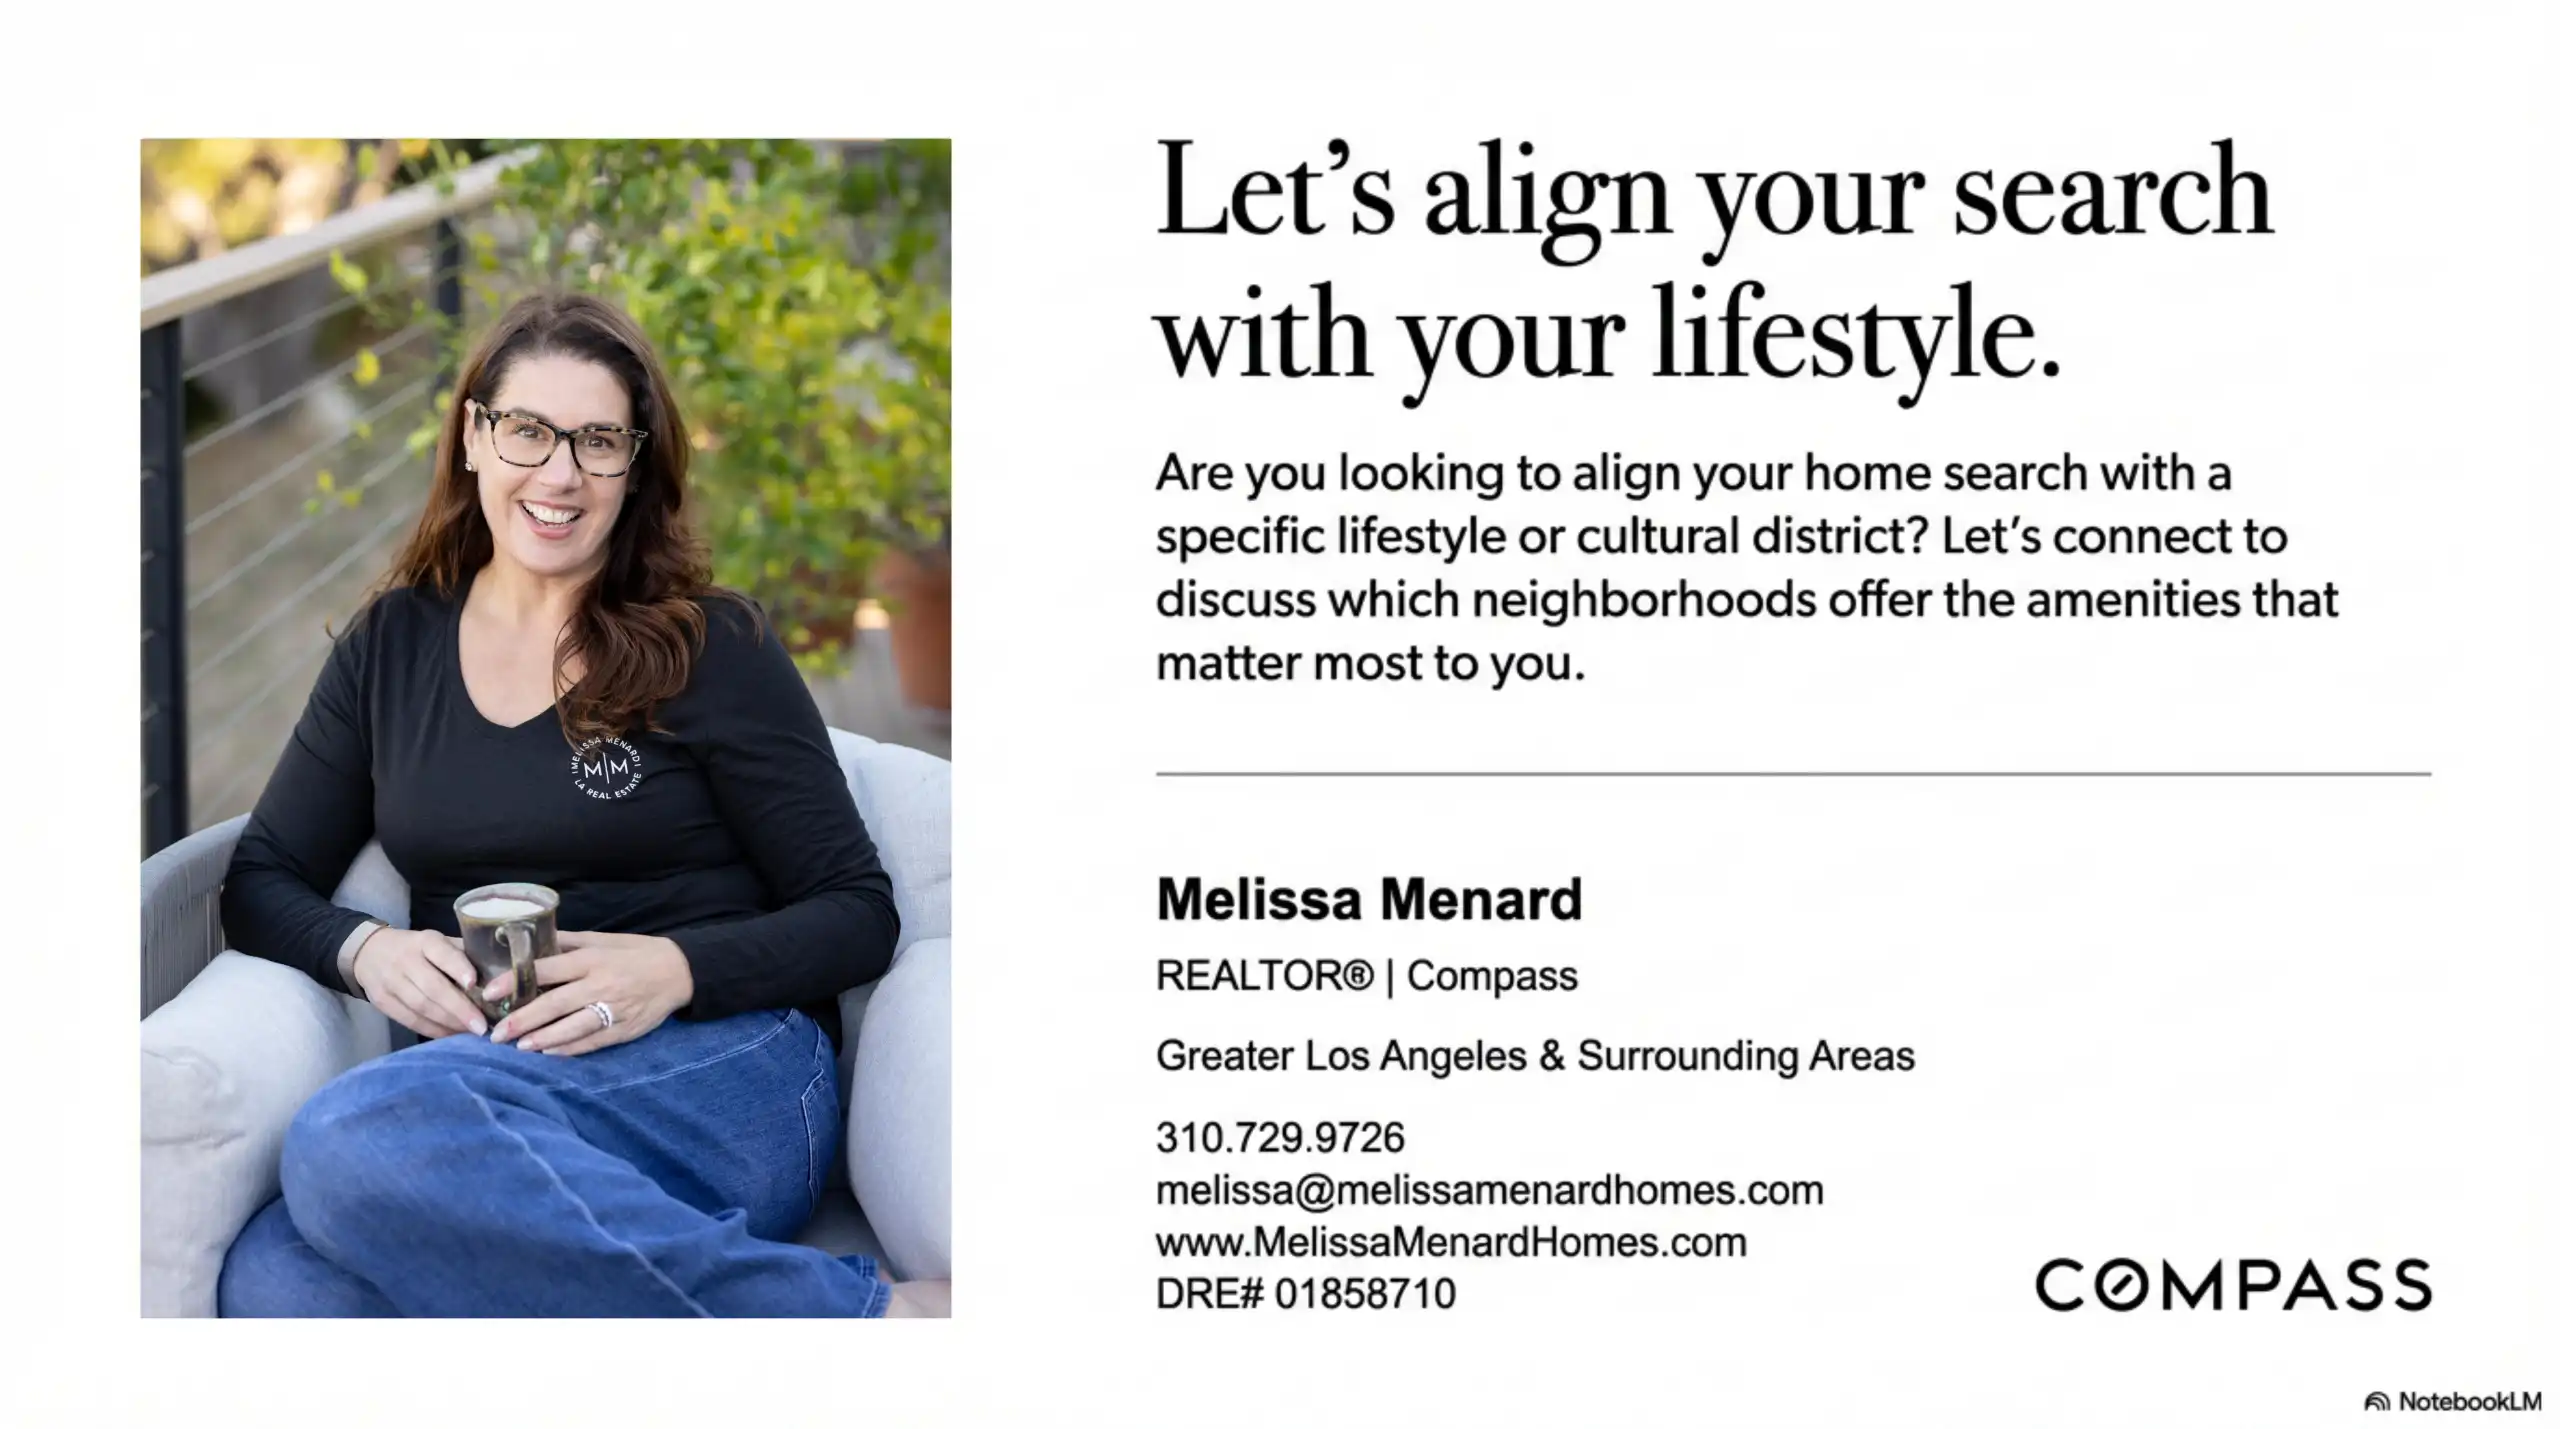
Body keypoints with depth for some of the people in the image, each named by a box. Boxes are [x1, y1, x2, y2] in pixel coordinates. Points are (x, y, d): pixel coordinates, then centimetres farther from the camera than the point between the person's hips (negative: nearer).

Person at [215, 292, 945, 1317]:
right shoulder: (392, 645, 18)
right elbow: (261, 883, 18)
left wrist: (676, 970, -15)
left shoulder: (711, 647, 5)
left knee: (356, 1139, -36)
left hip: (715, 1072, -4)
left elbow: (858, 916, 3)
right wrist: (365, 951, -5)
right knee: (271, 1289, -32)